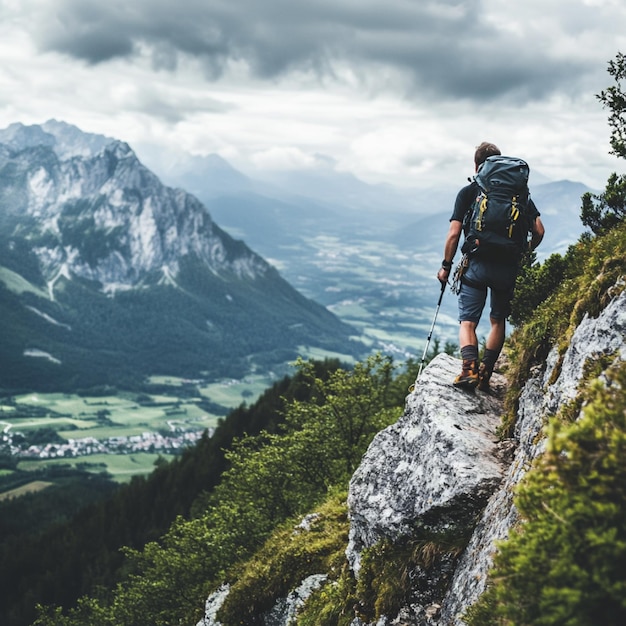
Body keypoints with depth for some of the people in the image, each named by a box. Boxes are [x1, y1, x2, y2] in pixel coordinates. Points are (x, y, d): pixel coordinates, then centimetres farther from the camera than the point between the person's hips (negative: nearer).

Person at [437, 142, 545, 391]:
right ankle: (485, 374, 13)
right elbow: (538, 232, 5)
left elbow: (454, 234, -4)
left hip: (477, 265, -2)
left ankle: (470, 367, -22)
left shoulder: (468, 192, 2)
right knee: (498, 321, 19)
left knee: (468, 321, 2)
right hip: (508, 267, 2)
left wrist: (446, 266, 7)